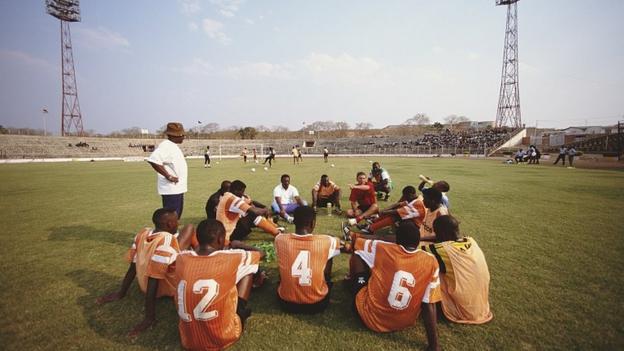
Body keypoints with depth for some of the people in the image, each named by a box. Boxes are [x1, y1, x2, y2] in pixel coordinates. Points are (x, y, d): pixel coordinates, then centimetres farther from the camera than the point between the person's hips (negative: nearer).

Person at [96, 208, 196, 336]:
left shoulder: (143, 233, -10)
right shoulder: (167, 242, -32)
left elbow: (133, 266, -2)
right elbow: (153, 282, -33)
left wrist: (121, 292, 10)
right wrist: (150, 318, -28)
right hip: (168, 287, -7)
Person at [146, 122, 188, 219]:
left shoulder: (173, 146, 14)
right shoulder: (166, 145, -18)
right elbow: (153, 160, -31)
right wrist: (168, 176, -26)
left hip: (178, 188, 10)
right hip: (171, 189, -10)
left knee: (176, 216, 19)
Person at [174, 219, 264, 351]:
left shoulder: (182, 259, -7)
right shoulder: (230, 258, -16)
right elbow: (261, 253, 5)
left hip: (188, 340, 4)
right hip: (224, 338, -4)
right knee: (248, 270, 8)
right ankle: (240, 311, 24)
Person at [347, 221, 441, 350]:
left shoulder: (383, 249, -18)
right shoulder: (431, 262, -15)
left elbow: (353, 244, -1)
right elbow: (429, 305, -15)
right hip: (405, 323, 2)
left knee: (357, 254, 13)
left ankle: (352, 284, 42)